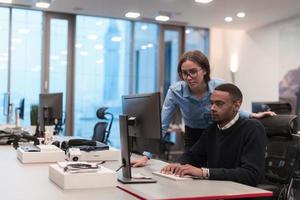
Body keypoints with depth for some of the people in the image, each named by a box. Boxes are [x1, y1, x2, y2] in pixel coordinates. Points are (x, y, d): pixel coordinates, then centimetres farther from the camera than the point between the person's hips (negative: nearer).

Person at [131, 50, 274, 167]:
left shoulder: (220, 86, -22)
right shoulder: (175, 91, -25)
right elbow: (161, 126, -23)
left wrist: (253, 115, -15)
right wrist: (146, 156, -30)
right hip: (193, 139, 0)